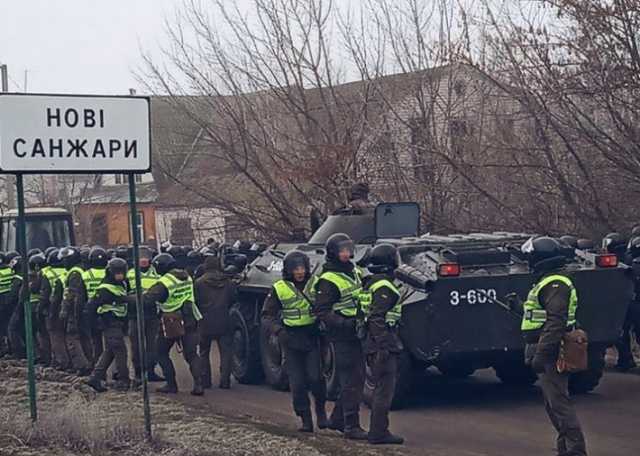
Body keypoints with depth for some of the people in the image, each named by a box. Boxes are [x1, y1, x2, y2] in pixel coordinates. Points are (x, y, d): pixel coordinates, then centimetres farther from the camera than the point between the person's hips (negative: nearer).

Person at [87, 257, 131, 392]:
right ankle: (123, 381, 2)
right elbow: (92, 305, -17)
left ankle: (95, 378, 17)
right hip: (110, 325, -9)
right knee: (120, 351, -6)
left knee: (109, 352, 13)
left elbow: (125, 303, 24)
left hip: (118, 324, 9)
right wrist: (101, 320, -12)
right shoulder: (105, 289, -17)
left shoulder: (122, 285, 10)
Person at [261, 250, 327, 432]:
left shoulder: (316, 284, 0)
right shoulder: (279, 289, 0)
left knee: (315, 377, -11)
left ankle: (321, 410, 14)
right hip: (291, 340, 1)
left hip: (313, 337, -1)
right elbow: (267, 315, 3)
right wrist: (278, 330, -14)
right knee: (297, 383, 1)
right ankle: (306, 420, 10)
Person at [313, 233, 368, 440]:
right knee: (351, 380, -8)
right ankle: (351, 426, -3)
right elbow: (321, 311, -19)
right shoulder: (328, 281, -13)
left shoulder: (353, 271, 12)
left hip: (357, 333, 8)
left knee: (356, 378, 15)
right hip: (342, 337, -8)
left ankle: (337, 419, 27)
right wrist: (343, 324, -29)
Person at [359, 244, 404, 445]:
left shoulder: (370, 285, 15)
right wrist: (384, 346, -24)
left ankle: (377, 431, 19)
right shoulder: (383, 287, -15)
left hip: (373, 346, 10)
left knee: (380, 389, 15)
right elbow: (377, 319, -22)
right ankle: (379, 433, -5)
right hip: (383, 345, -10)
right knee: (385, 390, -6)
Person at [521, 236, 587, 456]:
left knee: (558, 401, -11)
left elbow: (555, 323, -25)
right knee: (553, 402, 15)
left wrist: (541, 354, -26)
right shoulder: (550, 281, 17)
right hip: (549, 353, 11)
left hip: (551, 355, -11)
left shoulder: (554, 284, -17)